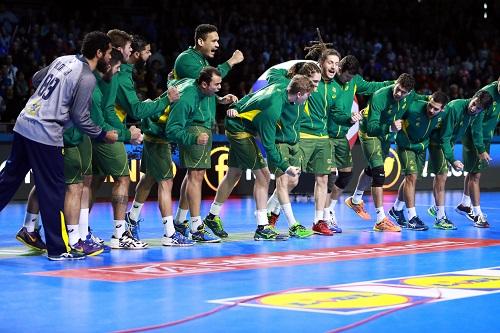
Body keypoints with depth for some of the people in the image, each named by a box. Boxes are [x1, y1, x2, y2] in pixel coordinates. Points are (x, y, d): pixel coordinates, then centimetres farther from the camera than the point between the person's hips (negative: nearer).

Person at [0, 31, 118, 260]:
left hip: (23, 124, 8)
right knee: (53, 190, -1)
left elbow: (36, 78, 22)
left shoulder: (63, 60, 10)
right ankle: (58, 249, 3)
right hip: (45, 136, -8)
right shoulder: (87, 78, -11)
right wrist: (104, 135, 4)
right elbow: (80, 118, -10)